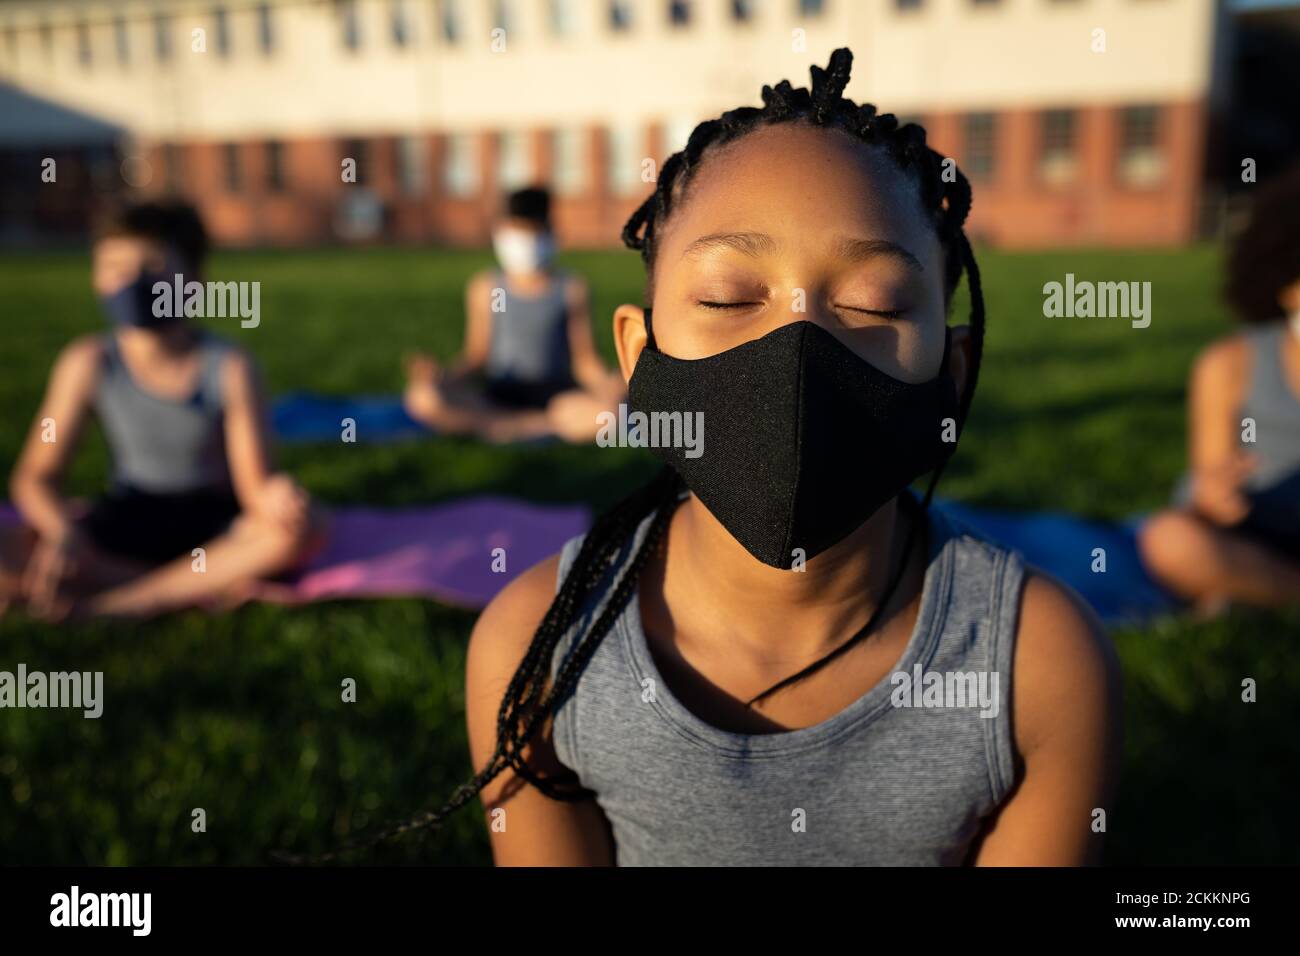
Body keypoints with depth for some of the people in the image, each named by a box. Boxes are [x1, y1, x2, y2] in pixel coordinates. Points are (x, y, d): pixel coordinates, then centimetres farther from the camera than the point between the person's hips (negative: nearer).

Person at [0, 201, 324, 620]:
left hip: (213, 523, -1)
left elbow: (254, 483, -17)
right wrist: (65, 531, -29)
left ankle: (126, 601, -25)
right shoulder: (89, 363, -10)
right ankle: (217, 583, -23)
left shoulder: (228, 366, -15)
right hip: (129, 521, 2)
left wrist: (272, 495, -42)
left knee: (303, 525, -32)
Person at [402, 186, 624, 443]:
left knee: (605, 412, -36)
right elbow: (476, 355, 9)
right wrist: (443, 376, -10)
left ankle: (503, 425, -17)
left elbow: (585, 358, 5)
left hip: (554, 397, -1)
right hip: (496, 395, 2)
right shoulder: (485, 288, 6)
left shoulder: (571, 289, 3)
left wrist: (607, 384, -16)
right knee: (422, 398, -28)